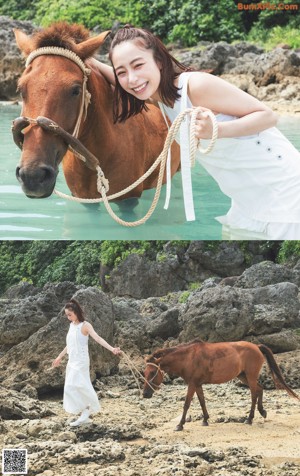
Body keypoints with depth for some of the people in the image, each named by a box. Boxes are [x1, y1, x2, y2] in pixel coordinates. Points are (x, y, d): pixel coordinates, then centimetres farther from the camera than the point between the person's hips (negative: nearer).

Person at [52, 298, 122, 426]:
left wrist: (112, 349, -38)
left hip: (81, 361, -8)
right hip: (72, 361, 8)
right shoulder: (72, 325, 11)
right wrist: (60, 357, 35)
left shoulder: (85, 325, -11)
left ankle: (85, 412, -10)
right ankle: (85, 415, 12)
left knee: (73, 386, -16)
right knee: (80, 388, 8)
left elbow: (97, 338, -24)